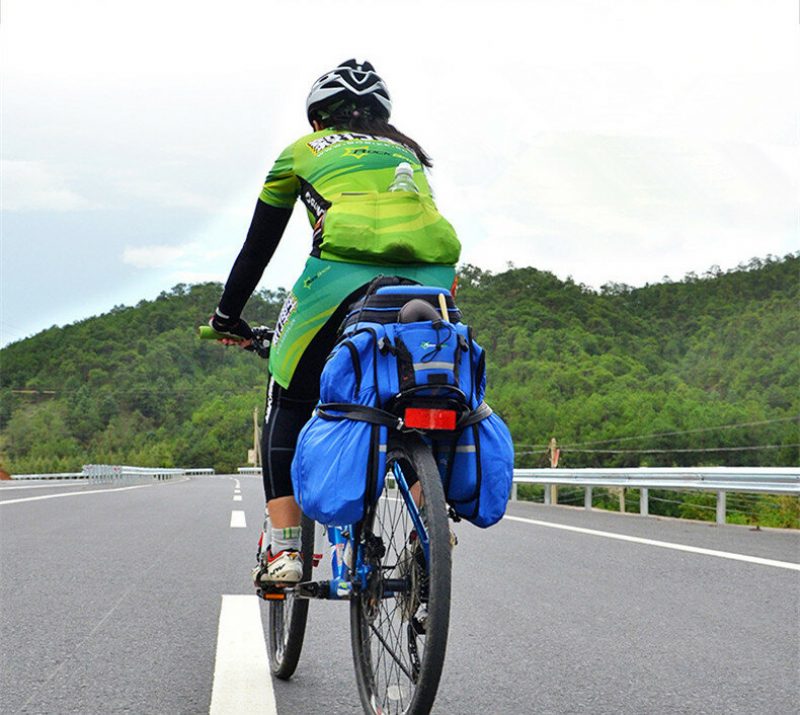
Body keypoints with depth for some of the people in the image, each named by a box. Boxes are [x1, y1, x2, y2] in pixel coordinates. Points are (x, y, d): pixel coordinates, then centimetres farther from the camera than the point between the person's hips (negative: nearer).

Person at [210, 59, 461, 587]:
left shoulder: (302, 152, 27)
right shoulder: (407, 151, 35)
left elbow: (258, 246, 31)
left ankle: (283, 549, 5)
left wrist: (228, 316, 42)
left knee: (291, 403, 13)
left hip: (346, 266, -3)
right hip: (432, 273, 3)